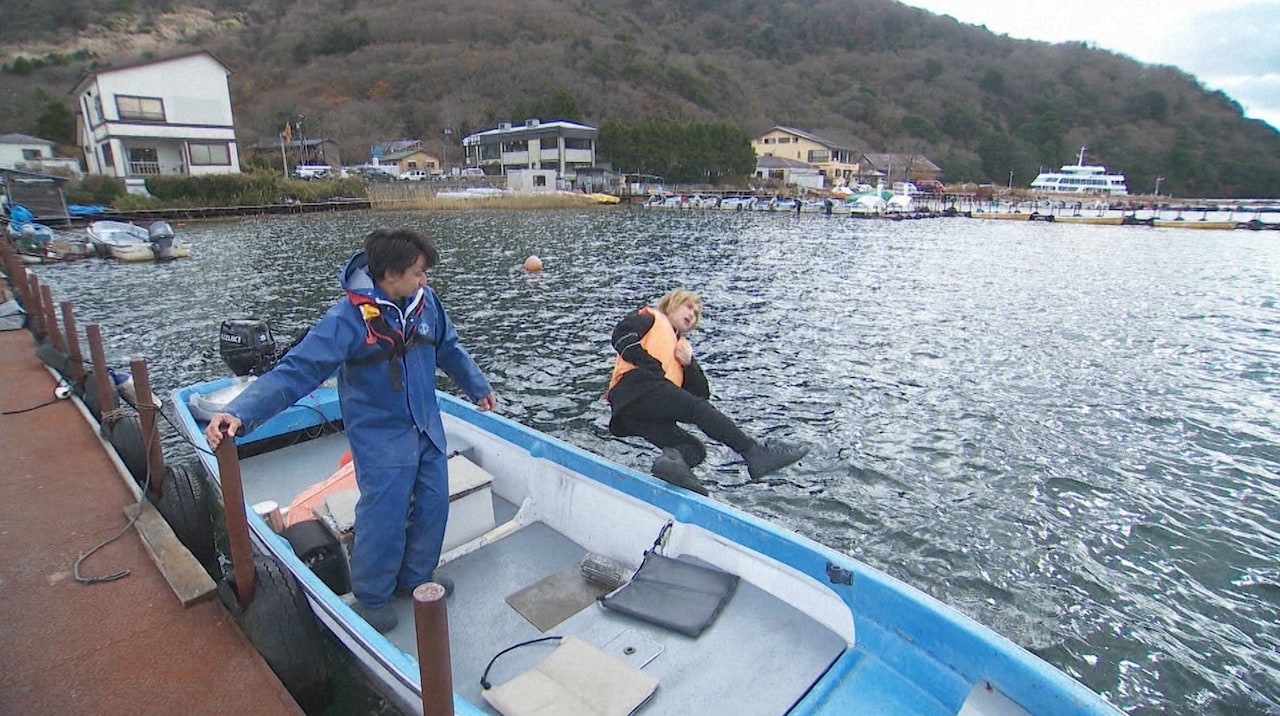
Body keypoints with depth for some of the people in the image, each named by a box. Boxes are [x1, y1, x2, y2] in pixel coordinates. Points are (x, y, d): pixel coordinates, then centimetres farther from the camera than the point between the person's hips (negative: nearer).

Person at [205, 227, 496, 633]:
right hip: (381, 436, -6)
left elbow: (450, 350, 12)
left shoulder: (425, 301, -4)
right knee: (384, 516, -1)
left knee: (433, 504, 13)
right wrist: (240, 412, -36)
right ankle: (372, 597, 27)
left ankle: (416, 578, 37)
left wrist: (479, 387, 23)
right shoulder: (349, 316, -21)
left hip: (427, 428, 6)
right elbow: (297, 370, -25)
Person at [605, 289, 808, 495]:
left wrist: (689, 364, 7)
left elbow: (702, 393, 23)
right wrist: (648, 363, -14)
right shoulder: (651, 318, 21)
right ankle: (755, 453, -24)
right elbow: (622, 333, -4)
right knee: (698, 409, -21)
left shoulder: (683, 347, 37)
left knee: (694, 449, -12)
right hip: (636, 386, -7)